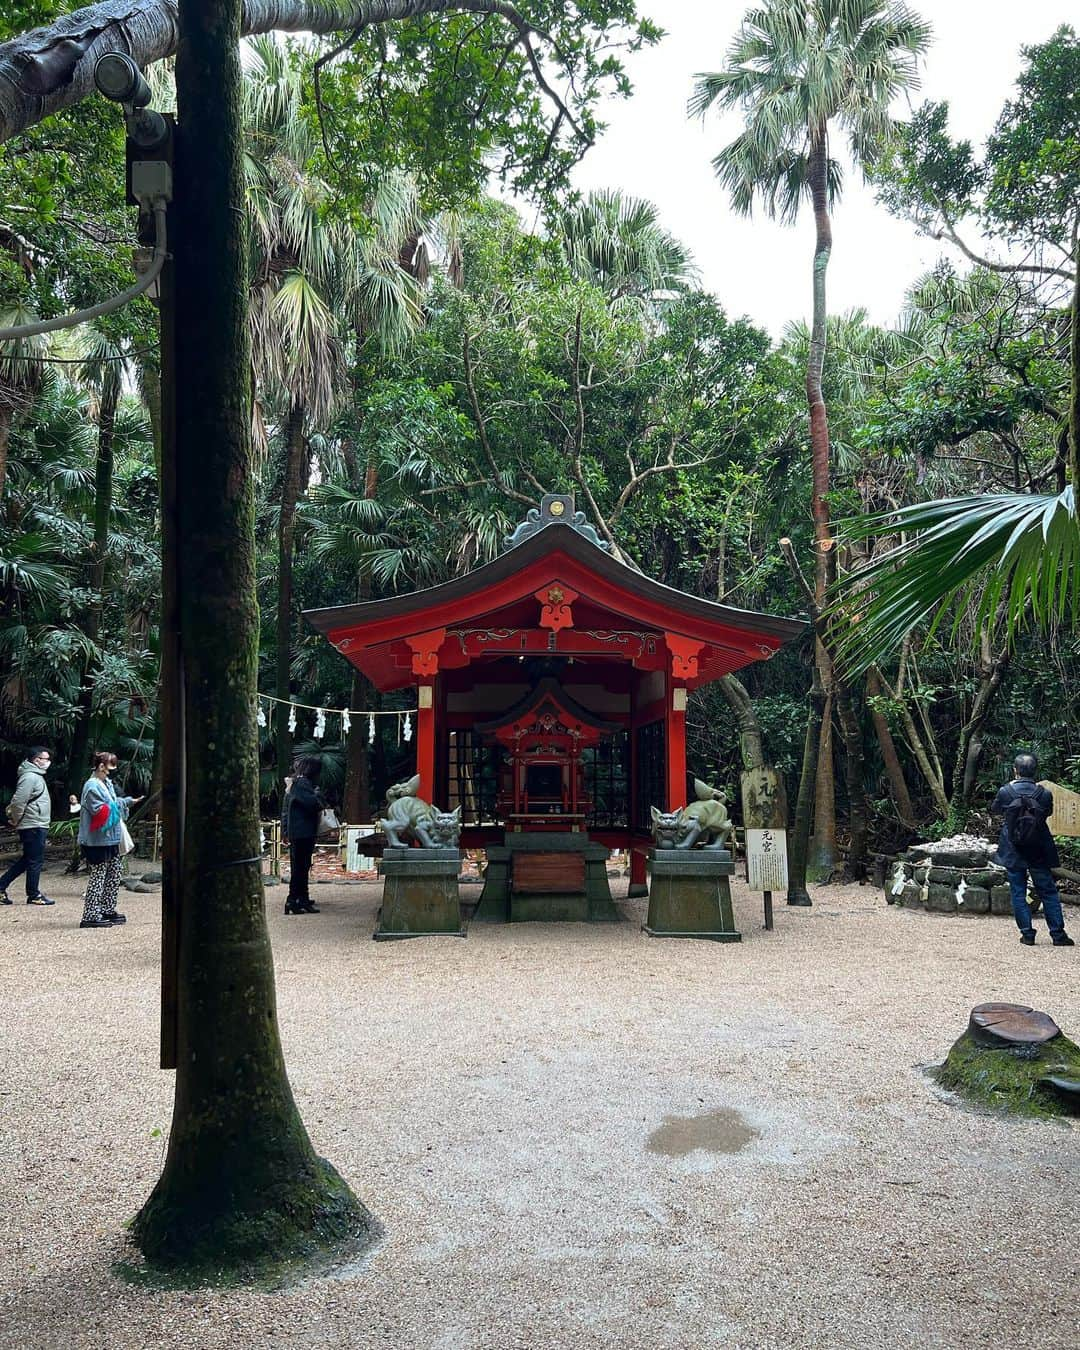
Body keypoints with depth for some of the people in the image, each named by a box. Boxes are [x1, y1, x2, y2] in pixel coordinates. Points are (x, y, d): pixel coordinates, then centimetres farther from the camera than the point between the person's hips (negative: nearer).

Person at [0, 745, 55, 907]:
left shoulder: (35, 776, 16)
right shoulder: (30, 777, -17)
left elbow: (18, 802, 23)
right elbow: (19, 801, -23)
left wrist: (14, 817, 18)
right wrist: (16, 819, -11)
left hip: (37, 826, 10)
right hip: (34, 826, -10)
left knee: (27, 860, 15)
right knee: (35, 860, -1)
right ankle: (34, 895, 8)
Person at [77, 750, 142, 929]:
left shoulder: (107, 784, 14)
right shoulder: (92, 786, -16)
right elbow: (101, 812, -22)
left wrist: (128, 801, 5)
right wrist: (124, 803, -18)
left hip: (111, 839, 10)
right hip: (98, 841, -10)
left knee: (114, 876, 15)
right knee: (98, 877, -6)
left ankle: (108, 911, 24)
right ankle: (90, 916, -1)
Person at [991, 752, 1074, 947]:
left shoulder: (1005, 792, -12)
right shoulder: (1045, 794, -10)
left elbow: (995, 810, 8)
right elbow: (1049, 812, 9)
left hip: (1013, 851, -1)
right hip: (1038, 851, 1)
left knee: (1018, 893, 8)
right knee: (1048, 892, 11)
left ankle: (1027, 933, 7)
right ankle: (1058, 934, 12)